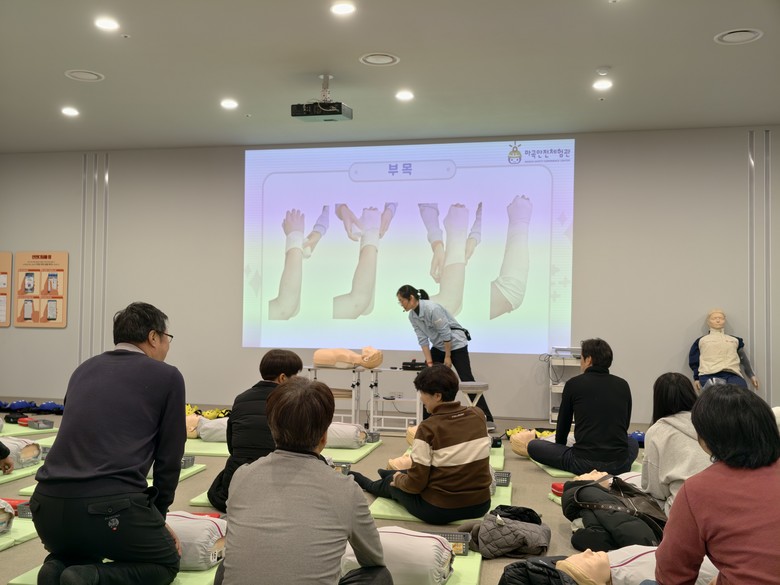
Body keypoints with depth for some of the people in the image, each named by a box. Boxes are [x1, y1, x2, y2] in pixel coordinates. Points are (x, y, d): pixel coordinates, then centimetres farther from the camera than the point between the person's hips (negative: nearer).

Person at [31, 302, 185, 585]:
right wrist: (158, 514, 22)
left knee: (75, 551, 39)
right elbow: (169, 457, 6)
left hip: (48, 506, 6)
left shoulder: (84, 370, 20)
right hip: (111, 506, -6)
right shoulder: (167, 376, 4)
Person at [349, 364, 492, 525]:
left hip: (440, 510, -4)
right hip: (480, 505, 5)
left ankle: (366, 484, 56)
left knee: (392, 482, 25)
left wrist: (398, 479, 8)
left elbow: (416, 483, -15)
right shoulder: (478, 415, -2)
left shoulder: (428, 427, -18)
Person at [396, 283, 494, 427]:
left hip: (455, 343, -8)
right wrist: (429, 362, -7)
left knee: (467, 380, -13)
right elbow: (423, 339, -3)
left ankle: (487, 419, -12)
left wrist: (448, 357, -18)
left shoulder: (432, 308, -28)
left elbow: (446, 333, -24)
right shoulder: (412, 316, -3)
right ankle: (427, 419, 12)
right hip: (438, 346, 8)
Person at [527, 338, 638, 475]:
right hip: (619, 466, 4)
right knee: (632, 442, 38)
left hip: (584, 463, -3)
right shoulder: (623, 385, 8)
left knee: (533, 446, 13)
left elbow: (563, 423, 12)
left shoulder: (574, 384, 0)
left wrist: (560, 447, 33)